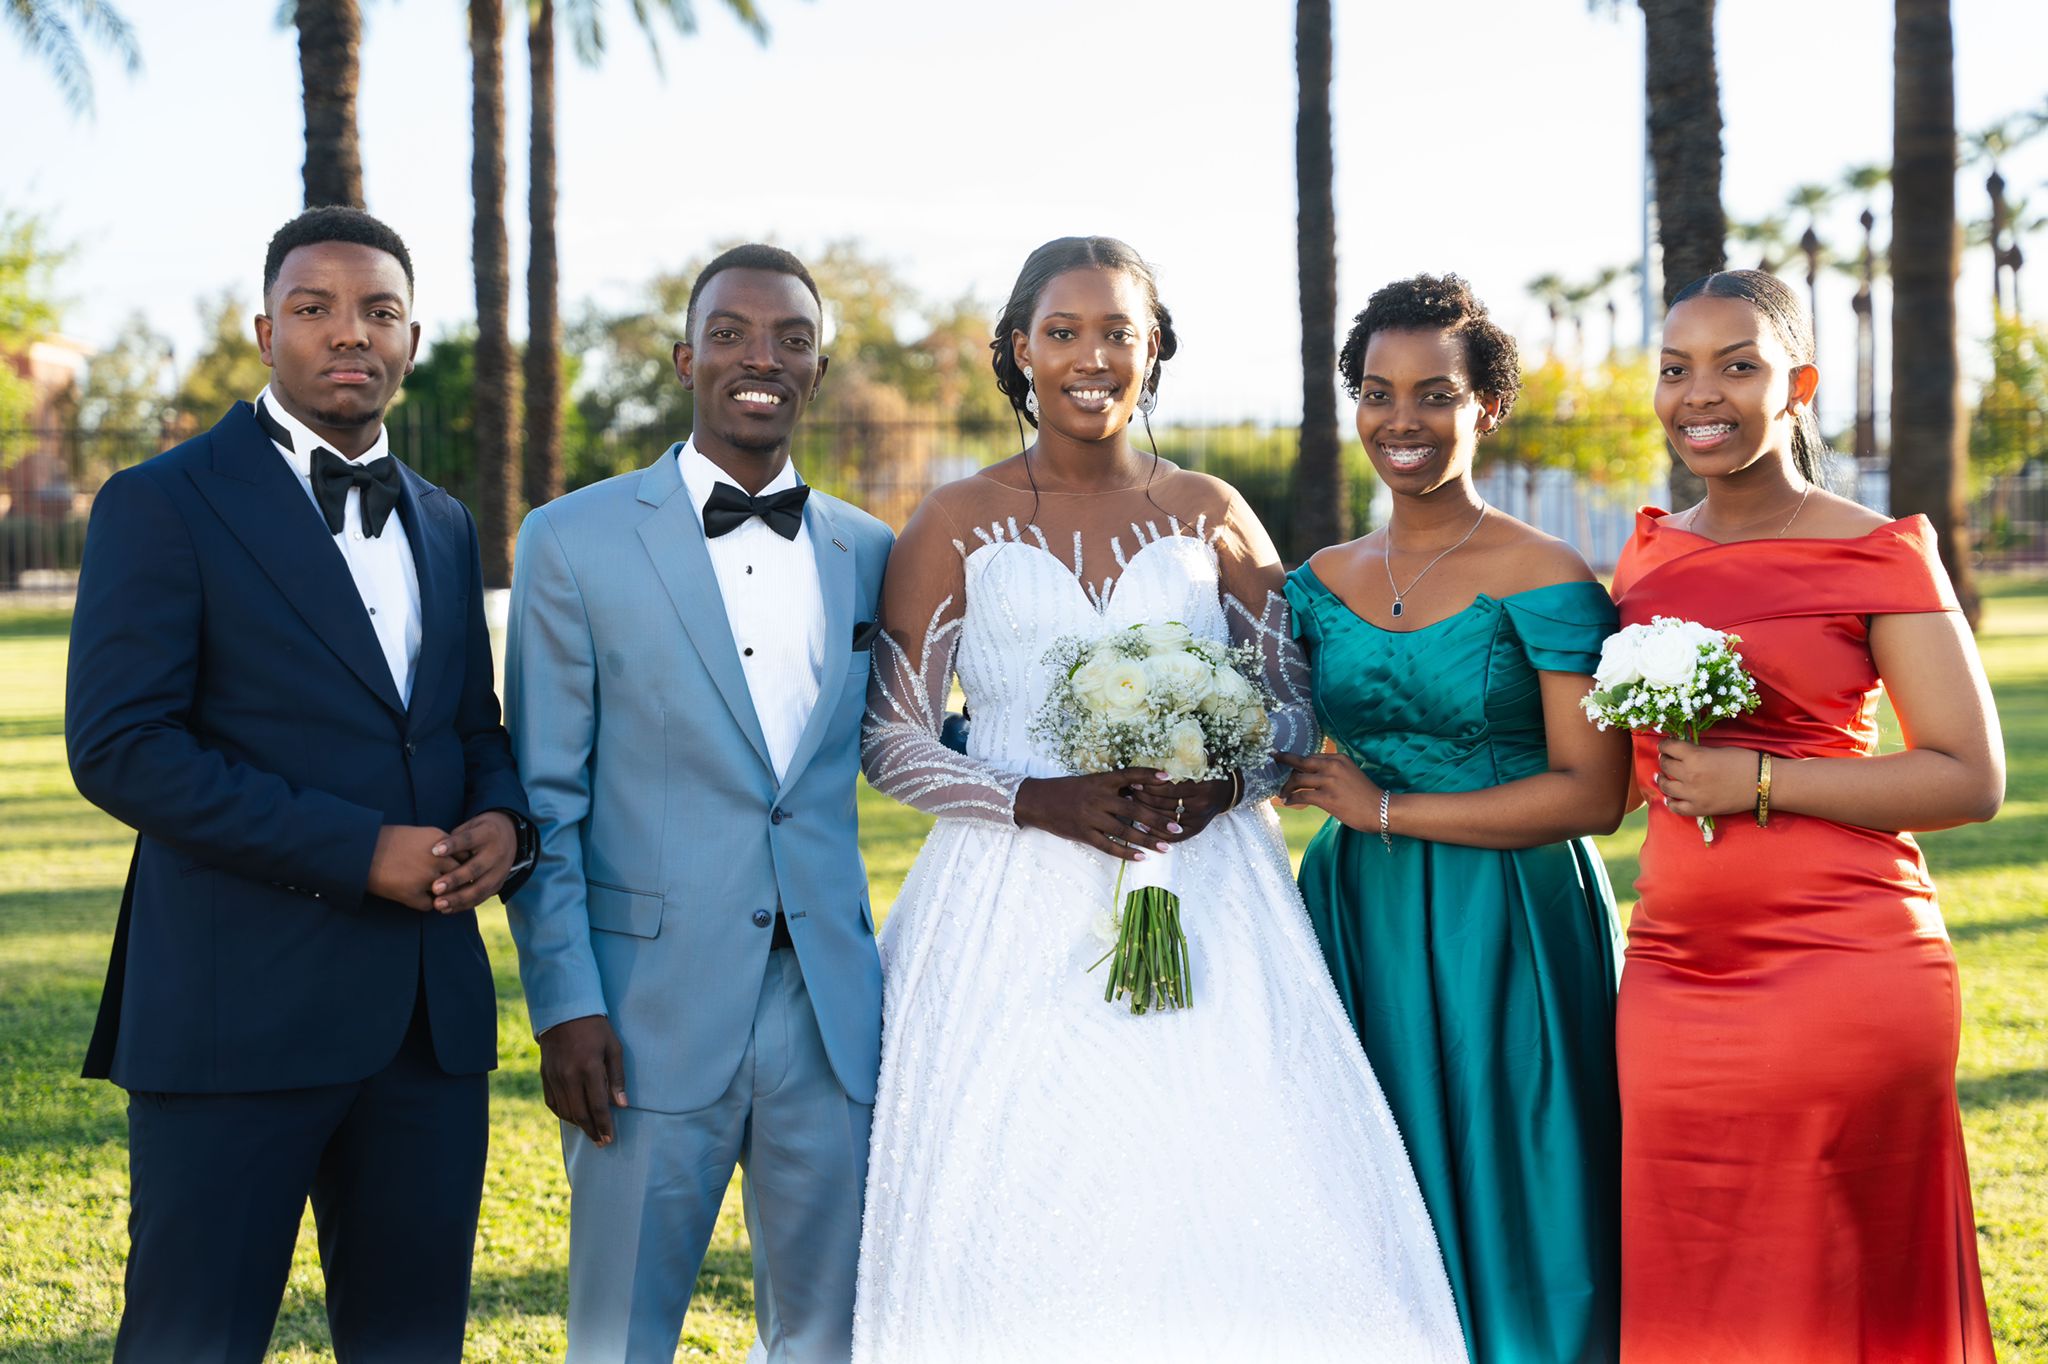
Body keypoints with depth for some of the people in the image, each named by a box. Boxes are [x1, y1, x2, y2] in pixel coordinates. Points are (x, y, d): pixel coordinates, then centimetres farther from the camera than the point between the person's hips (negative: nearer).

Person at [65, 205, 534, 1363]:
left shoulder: (444, 526, 16)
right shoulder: (165, 504, -4)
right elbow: (118, 746, -13)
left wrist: (502, 819, -1)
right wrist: (357, 852, -18)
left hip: (429, 1014, 6)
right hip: (239, 1010, -6)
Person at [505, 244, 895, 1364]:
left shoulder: (869, 553, 10)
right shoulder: (575, 543, -1)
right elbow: (544, 797, -2)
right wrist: (565, 1003, -9)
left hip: (830, 1009, 3)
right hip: (651, 1010, -3)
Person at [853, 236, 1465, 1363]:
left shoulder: (1209, 516, 9)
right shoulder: (956, 526, 4)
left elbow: (1299, 707, 12)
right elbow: (889, 738, 3)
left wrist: (1219, 784, -9)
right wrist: (1037, 802, -12)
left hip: (1206, 891, 1)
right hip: (1018, 912, -1)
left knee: (1232, 1200, -8)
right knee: (1017, 1221, -6)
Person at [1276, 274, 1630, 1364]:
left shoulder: (1543, 579, -9)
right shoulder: (1321, 582, 8)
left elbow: (1592, 793, -14)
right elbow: (1273, 752, 13)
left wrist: (1386, 810, -13)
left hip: (1506, 936, -5)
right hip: (1358, 927, 5)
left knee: (1497, 1222, 2)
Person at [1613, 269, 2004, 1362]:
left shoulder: (1879, 556, -5)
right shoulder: (1649, 552, 12)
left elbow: (1971, 778, -11)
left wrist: (1759, 784, -16)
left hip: (1843, 977, -5)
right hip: (1674, 977, 5)